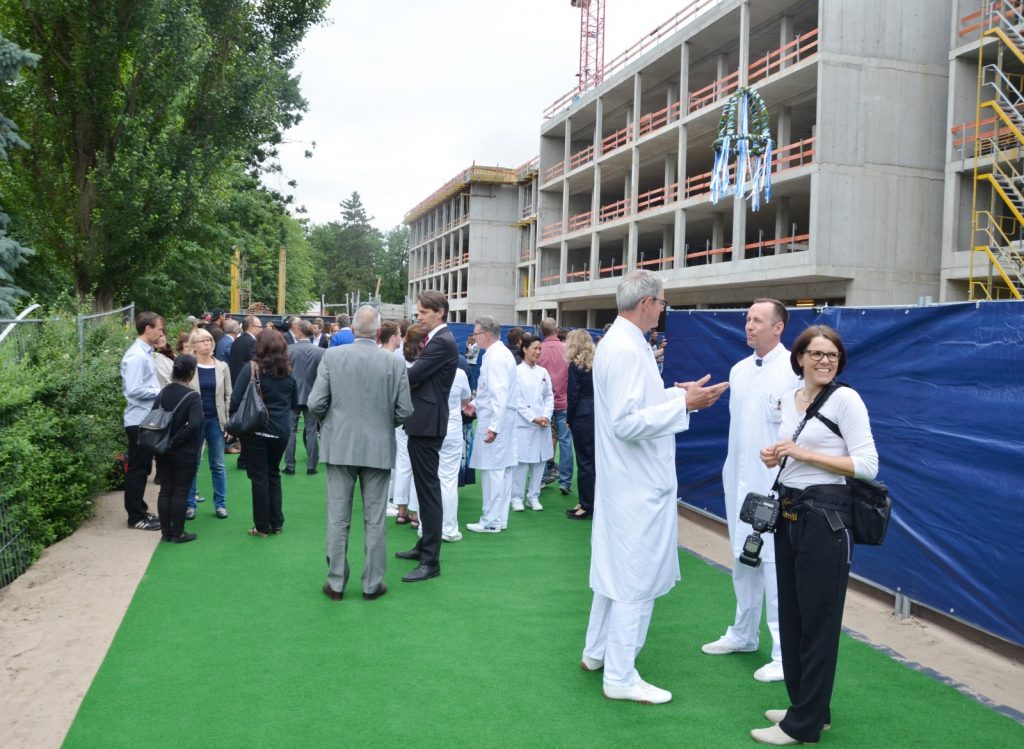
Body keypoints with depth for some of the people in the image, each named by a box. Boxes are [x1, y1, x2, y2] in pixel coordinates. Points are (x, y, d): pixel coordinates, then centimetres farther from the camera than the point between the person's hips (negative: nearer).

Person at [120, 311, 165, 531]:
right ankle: (136, 517, 9)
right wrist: (159, 392, -15)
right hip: (139, 420, -9)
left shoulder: (146, 353, 11)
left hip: (148, 419, 9)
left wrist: (159, 392, 3)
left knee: (142, 468, 17)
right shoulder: (137, 356, -19)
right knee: (137, 469, 0)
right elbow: (134, 390, -24)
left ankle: (140, 510, 28)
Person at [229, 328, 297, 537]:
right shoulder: (288, 372, 1)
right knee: (273, 474, 18)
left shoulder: (251, 368, -11)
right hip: (281, 431, 4)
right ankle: (276, 523, 21)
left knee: (259, 478, 5)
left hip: (255, 429, -4)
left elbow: (236, 400, -15)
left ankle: (262, 527, 12)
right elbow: (294, 404, 11)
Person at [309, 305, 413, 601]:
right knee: (375, 520, 9)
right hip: (379, 448, 0)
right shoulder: (395, 363, -6)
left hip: (340, 446, 0)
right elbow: (404, 411, -4)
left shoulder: (331, 356, -6)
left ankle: (336, 583, 17)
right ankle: (372, 584, 16)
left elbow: (315, 403, -8)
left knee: (338, 519, 9)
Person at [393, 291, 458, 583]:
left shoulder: (442, 342, -16)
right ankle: (425, 545, 31)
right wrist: (405, 380, -7)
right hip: (423, 422, 10)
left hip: (427, 424, -10)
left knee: (428, 488, -7)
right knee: (425, 486, 18)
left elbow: (412, 376, -20)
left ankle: (431, 561, -2)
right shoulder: (436, 339, 15)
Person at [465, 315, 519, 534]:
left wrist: (494, 426, -26)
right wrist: (476, 403, 22)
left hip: (494, 420, -10)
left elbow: (500, 395, -24)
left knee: (492, 469, -4)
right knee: (503, 470, 13)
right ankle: (500, 518, 21)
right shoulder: (502, 353, 15)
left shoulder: (495, 358, -17)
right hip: (504, 419, 10)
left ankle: (491, 521, 2)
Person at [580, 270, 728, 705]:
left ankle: (596, 652, 35)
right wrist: (683, 403, -21)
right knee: (637, 577, 1)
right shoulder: (629, 350, -22)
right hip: (640, 484, -11)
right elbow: (627, 424, -26)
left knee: (615, 568, 21)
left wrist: (675, 393, 13)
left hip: (621, 479, 11)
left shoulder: (615, 341, 10)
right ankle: (620, 677, 13)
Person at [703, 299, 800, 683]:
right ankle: (743, 634, 33)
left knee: (775, 563, -4)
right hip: (739, 477, 7)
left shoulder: (795, 370, -12)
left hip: (776, 481, -7)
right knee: (742, 558, 17)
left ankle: (785, 653, 8)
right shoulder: (738, 370, 10)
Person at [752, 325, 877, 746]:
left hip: (823, 519, -7)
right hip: (787, 515, 8)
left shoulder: (845, 399, -11)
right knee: (791, 616, 14)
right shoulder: (788, 399, 10)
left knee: (818, 622, 2)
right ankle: (805, 706, 30)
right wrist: (776, 457, 1)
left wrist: (804, 453, -19)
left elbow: (867, 465, -16)